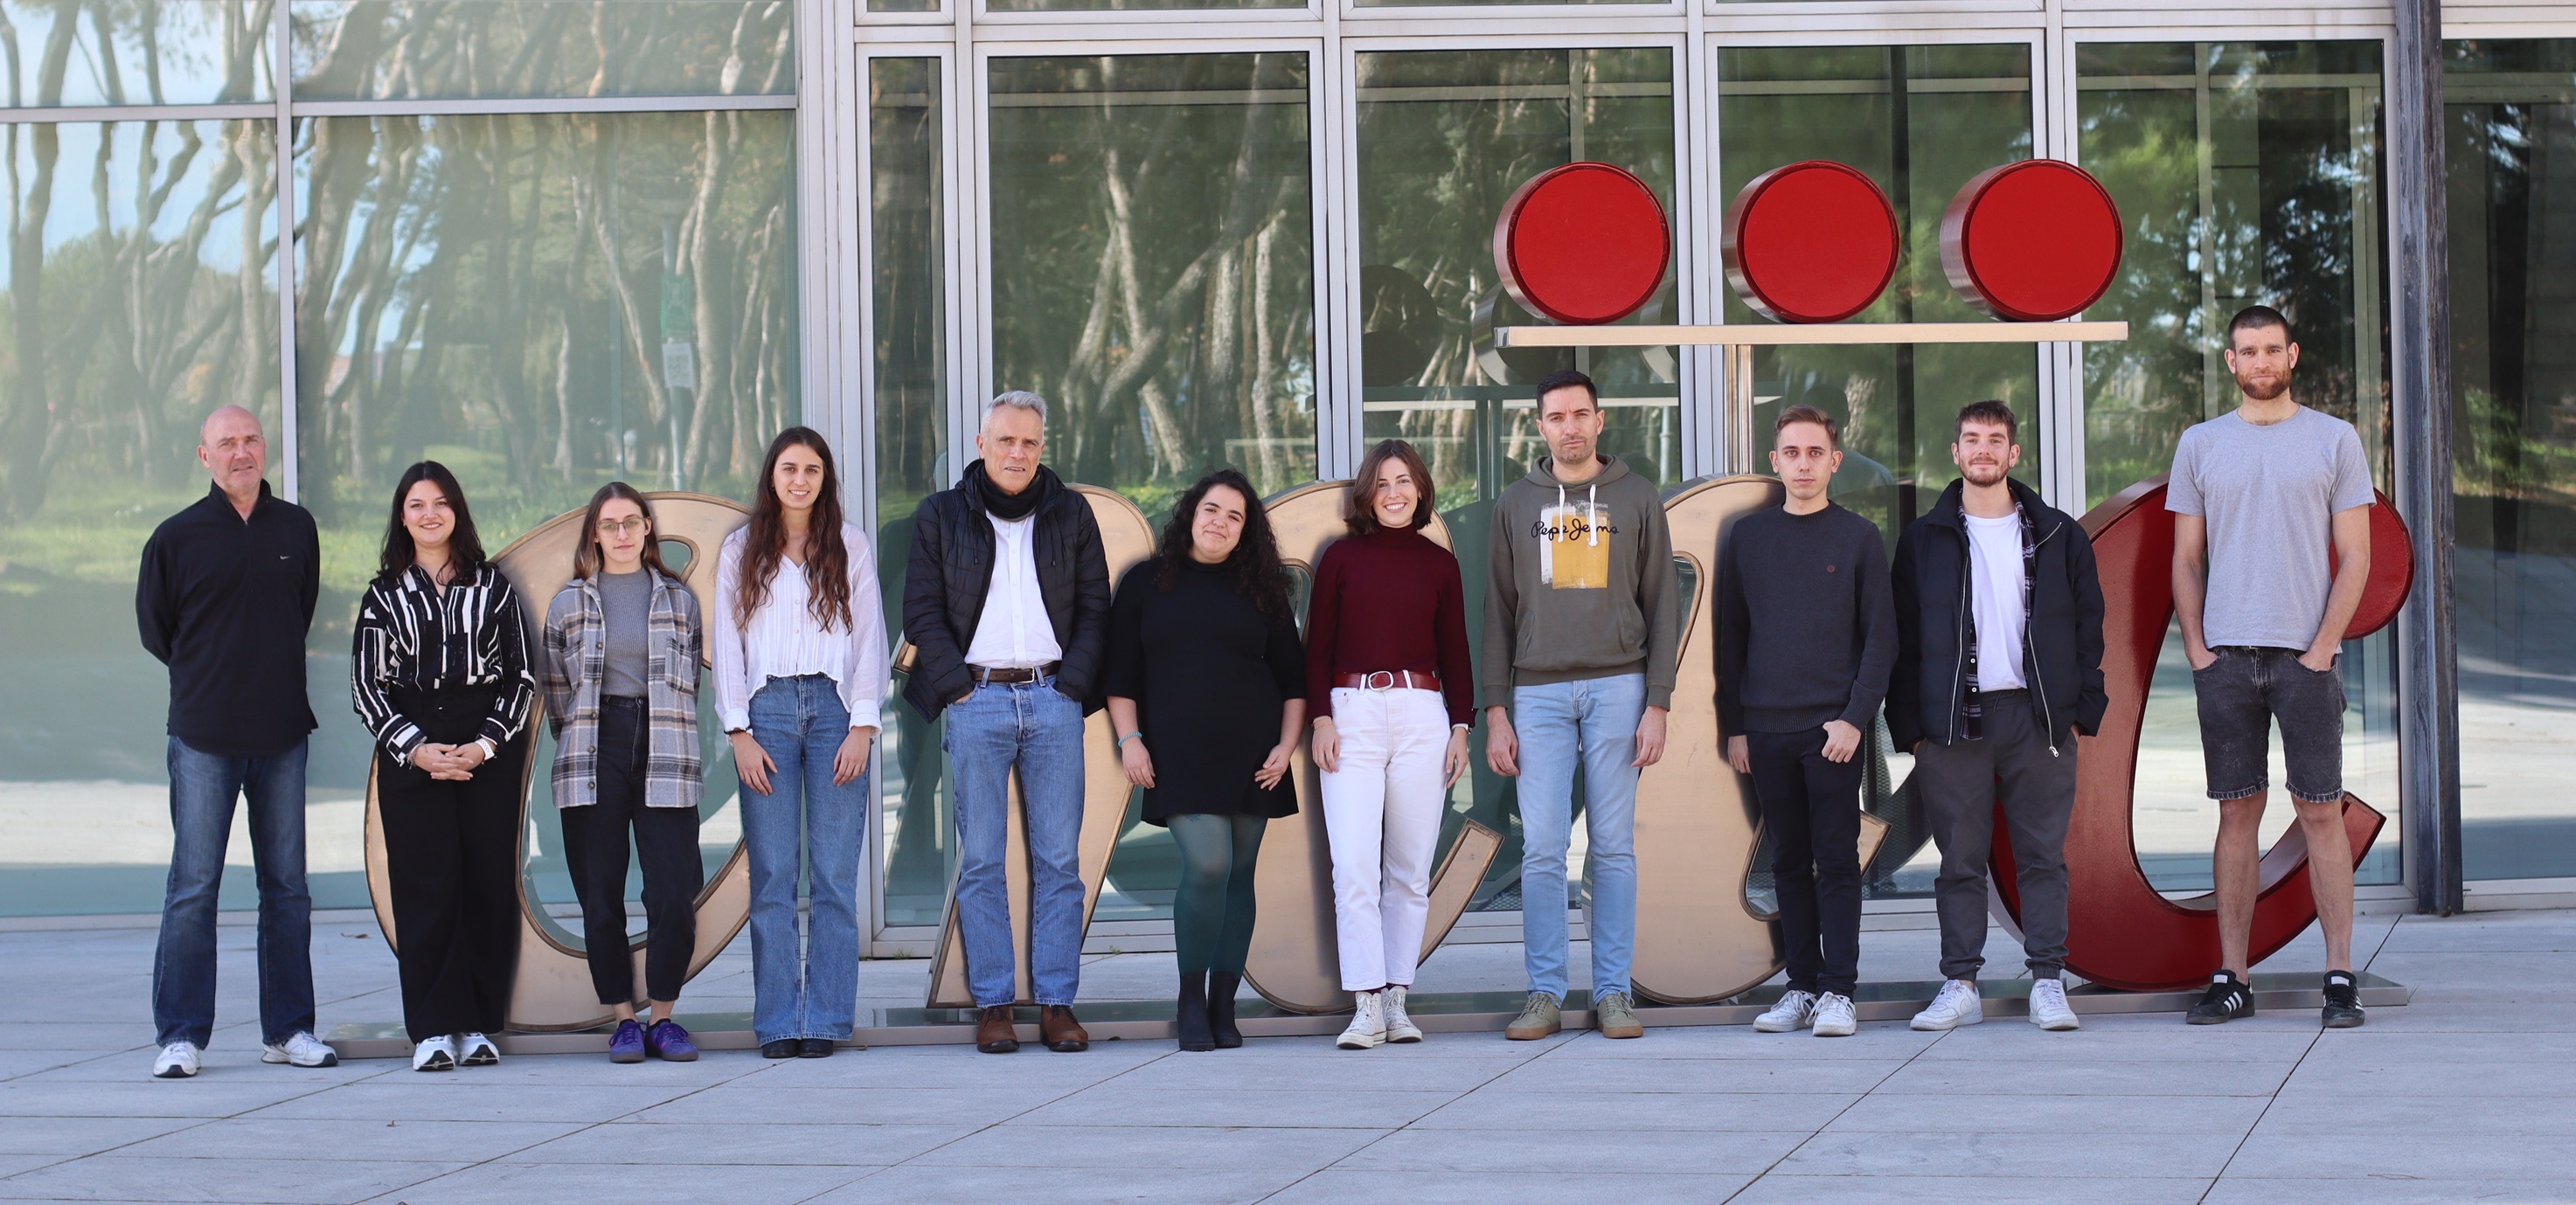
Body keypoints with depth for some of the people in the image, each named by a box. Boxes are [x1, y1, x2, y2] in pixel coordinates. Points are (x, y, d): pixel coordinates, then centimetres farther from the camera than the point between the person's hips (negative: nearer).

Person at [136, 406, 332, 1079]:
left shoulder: (296, 529, 8)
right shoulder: (176, 537, -1)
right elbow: (154, 627, 9)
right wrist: (212, 677, 11)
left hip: (282, 735, 3)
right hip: (203, 738, -3)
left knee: (287, 886, 6)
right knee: (193, 887, -5)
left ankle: (288, 1030, 13)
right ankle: (181, 1036, 0)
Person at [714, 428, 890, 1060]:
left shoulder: (850, 546, 10)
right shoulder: (741, 551, 11)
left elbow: (869, 636, 7)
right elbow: (727, 643, 8)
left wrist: (862, 726, -2)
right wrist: (739, 732, -1)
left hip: (834, 708, 0)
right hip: (766, 710, 0)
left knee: (834, 874, -4)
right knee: (772, 874, -3)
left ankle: (826, 1018, 0)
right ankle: (777, 1022, -1)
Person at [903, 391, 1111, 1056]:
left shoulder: (1071, 515, 12)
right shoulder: (941, 517, 8)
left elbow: (1095, 609, 10)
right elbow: (922, 613, 5)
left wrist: (1072, 686, -2)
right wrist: (959, 688, -5)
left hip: (1053, 698, 1)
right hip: (977, 698, -1)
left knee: (1059, 860, 0)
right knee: (980, 862, -2)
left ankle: (1057, 1003, 3)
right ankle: (992, 1004, 2)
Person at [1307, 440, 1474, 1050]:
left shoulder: (1439, 563, 10)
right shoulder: (1341, 558, 7)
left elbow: (1455, 654, 13)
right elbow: (1317, 648, 6)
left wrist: (1462, 727, 5)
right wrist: (1321, 719, -4)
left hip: (1421, 717, 2)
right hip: (1351, 717, -1)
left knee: (1410, 868, 3)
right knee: (1354, 865, -11)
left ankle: (1397, 1000, 10)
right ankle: (1367, 1005, -11)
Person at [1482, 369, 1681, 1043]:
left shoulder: (1637, 500, 7)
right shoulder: (1516, 505, 11)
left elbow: (1662, 607, 6)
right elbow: (1498, 612, 10)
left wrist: (1658, 704, -3)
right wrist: (1495, 713, 2)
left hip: (1617, 687, -1)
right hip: (1539, 691, 1)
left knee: (1613, 848, 1)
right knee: (1542, 849, -4)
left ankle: (1613, 993, 4)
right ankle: (1545, 994, 0)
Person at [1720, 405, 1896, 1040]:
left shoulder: (1859, 538, 3)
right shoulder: (1745, 538, 10)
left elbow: (1881, 636, 1)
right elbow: (1730, 638, 12)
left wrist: (1855, 717, -10)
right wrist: (1733, 726, 6)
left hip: (1834, 728, -3)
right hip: (1766, 730, 3)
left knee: (1837, 859, -3)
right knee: (1789, 862, 6)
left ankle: (1838, 991, -2)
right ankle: (1801, 985, 11)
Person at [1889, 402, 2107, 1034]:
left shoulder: (2059, 536, 10)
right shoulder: (1924, 540, 9)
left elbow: (2088, 626, 10)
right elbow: (1902, 638, 8)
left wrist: (2083, 711, 0)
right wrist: (1911, 726, -1)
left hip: (2037, 717, 0)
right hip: (1953, 719, 0)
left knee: (2043, 857, 0)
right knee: (1960, 860, 1)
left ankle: (2048, 982, 3)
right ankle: (1960, 986, 5)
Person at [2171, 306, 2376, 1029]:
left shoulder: (2333, 440, 4)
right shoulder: (2200, 446, 10)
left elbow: (2356, 558, 1)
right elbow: (2187, 559, 12)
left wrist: (2322, 649, -8)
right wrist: (2196, 649, 0)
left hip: (2306, 654, -2)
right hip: (2226, 657, 2)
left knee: (2321, 813, -2)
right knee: (2237, 815, 3)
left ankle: (2340, 977, 0)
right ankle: (2231, 980, 6)